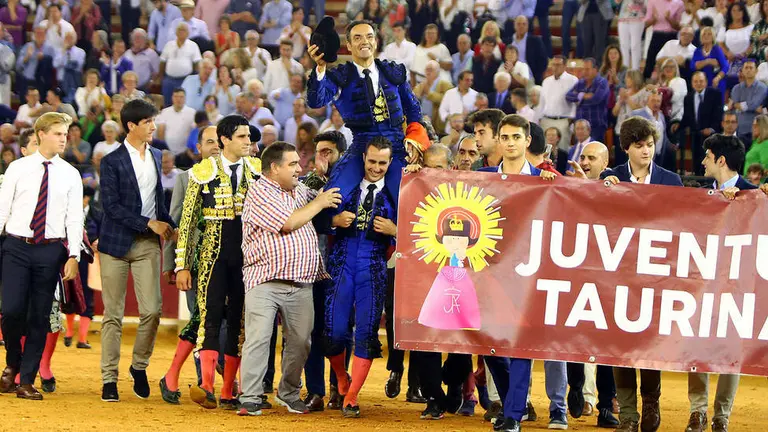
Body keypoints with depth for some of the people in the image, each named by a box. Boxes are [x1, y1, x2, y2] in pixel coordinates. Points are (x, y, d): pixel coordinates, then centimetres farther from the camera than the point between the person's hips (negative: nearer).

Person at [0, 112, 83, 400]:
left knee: (39, 317, 2)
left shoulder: (70, 175, 6)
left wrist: (73, 257, -6)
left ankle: (26, 381, 10)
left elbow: (74, 218, 3)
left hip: (50, 250, 1)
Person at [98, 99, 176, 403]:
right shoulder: (112, 162, -6)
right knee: (113, 315, 0)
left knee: (152, 310, -7)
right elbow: (111, 205, -12)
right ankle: (109, 378, 6)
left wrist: (169, 226, 8)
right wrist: (149, 223, -14)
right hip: (117, 243, -4)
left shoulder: (156, 157, 11)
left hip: (148, 244, 4)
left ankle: (139, 366, 13)